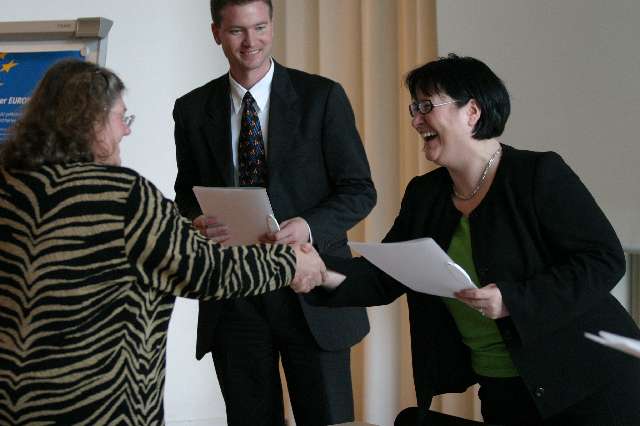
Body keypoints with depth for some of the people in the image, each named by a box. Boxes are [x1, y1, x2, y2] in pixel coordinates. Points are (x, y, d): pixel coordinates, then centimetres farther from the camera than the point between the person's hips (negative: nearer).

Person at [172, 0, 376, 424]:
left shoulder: (322, 97, -1)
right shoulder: (193, 110, 6)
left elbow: (359, 191, -1)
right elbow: (187, 195, 14)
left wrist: (309, 227, -20)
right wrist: (199, 222, -10)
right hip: (232, 296, 2)